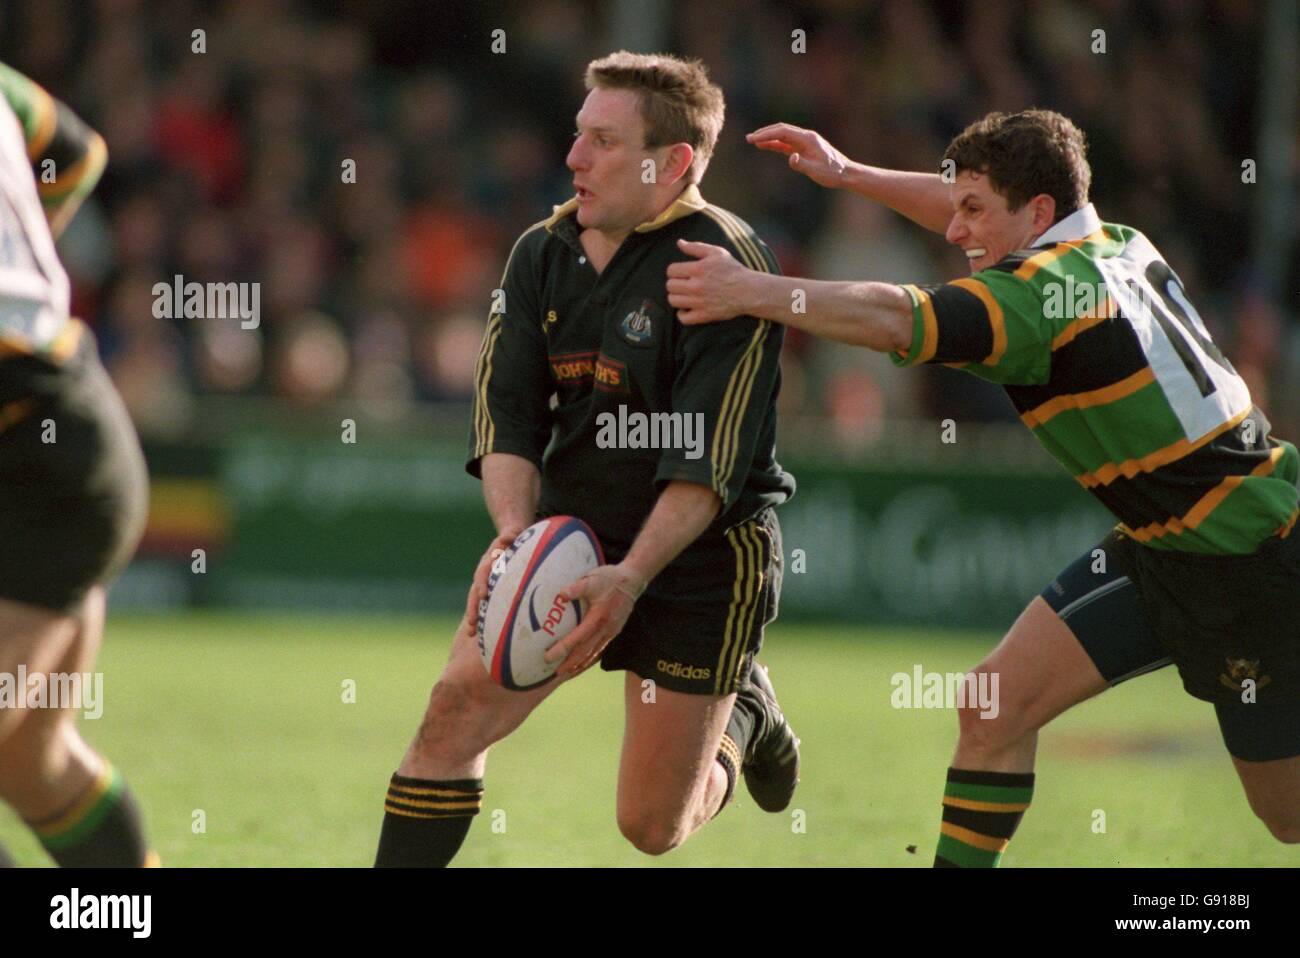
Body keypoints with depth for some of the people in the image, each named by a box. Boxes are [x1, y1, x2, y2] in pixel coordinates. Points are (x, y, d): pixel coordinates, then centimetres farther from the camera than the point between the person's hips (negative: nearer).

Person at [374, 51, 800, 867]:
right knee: (459, 704, -18)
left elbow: (709, 462, -21)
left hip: (700, 559, -5)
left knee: (652, 827, 0)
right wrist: (514, 530, -21)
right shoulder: (543, 254, 3)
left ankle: (741, 712, 33)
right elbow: (507, 413, -1)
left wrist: (632, 576, -32)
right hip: (571, 534, 5)